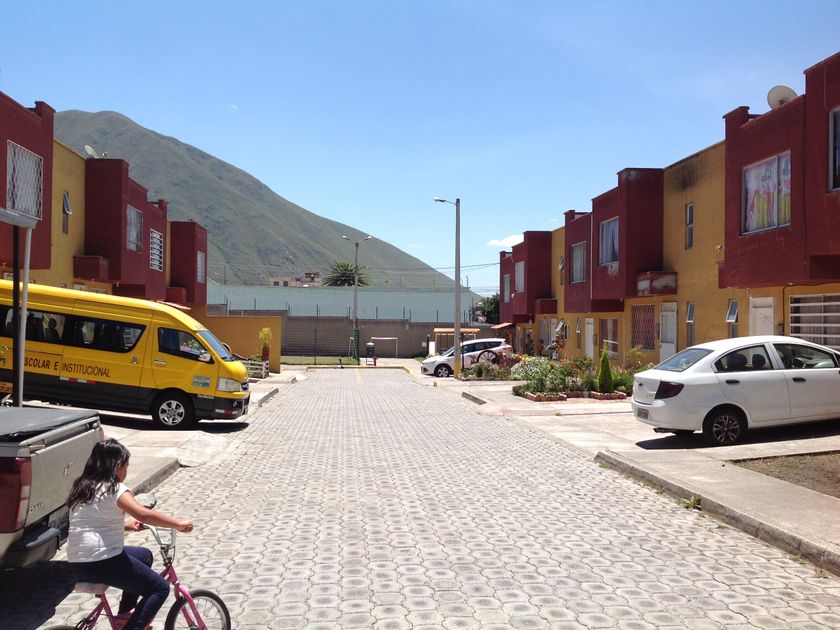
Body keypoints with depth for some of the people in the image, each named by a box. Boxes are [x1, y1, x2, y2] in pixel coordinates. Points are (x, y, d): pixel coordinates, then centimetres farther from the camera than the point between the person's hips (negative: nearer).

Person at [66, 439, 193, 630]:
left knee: (144, 555, 29)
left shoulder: (82, 488, 15)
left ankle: (125, 613, 29)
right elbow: (144, 514, -26)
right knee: (160, 588, 0)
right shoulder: (114, 489, -11)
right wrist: (178, 524, -19)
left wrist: (125, 525, 24)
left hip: (77, 564, 9)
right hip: (101, 562, -9)